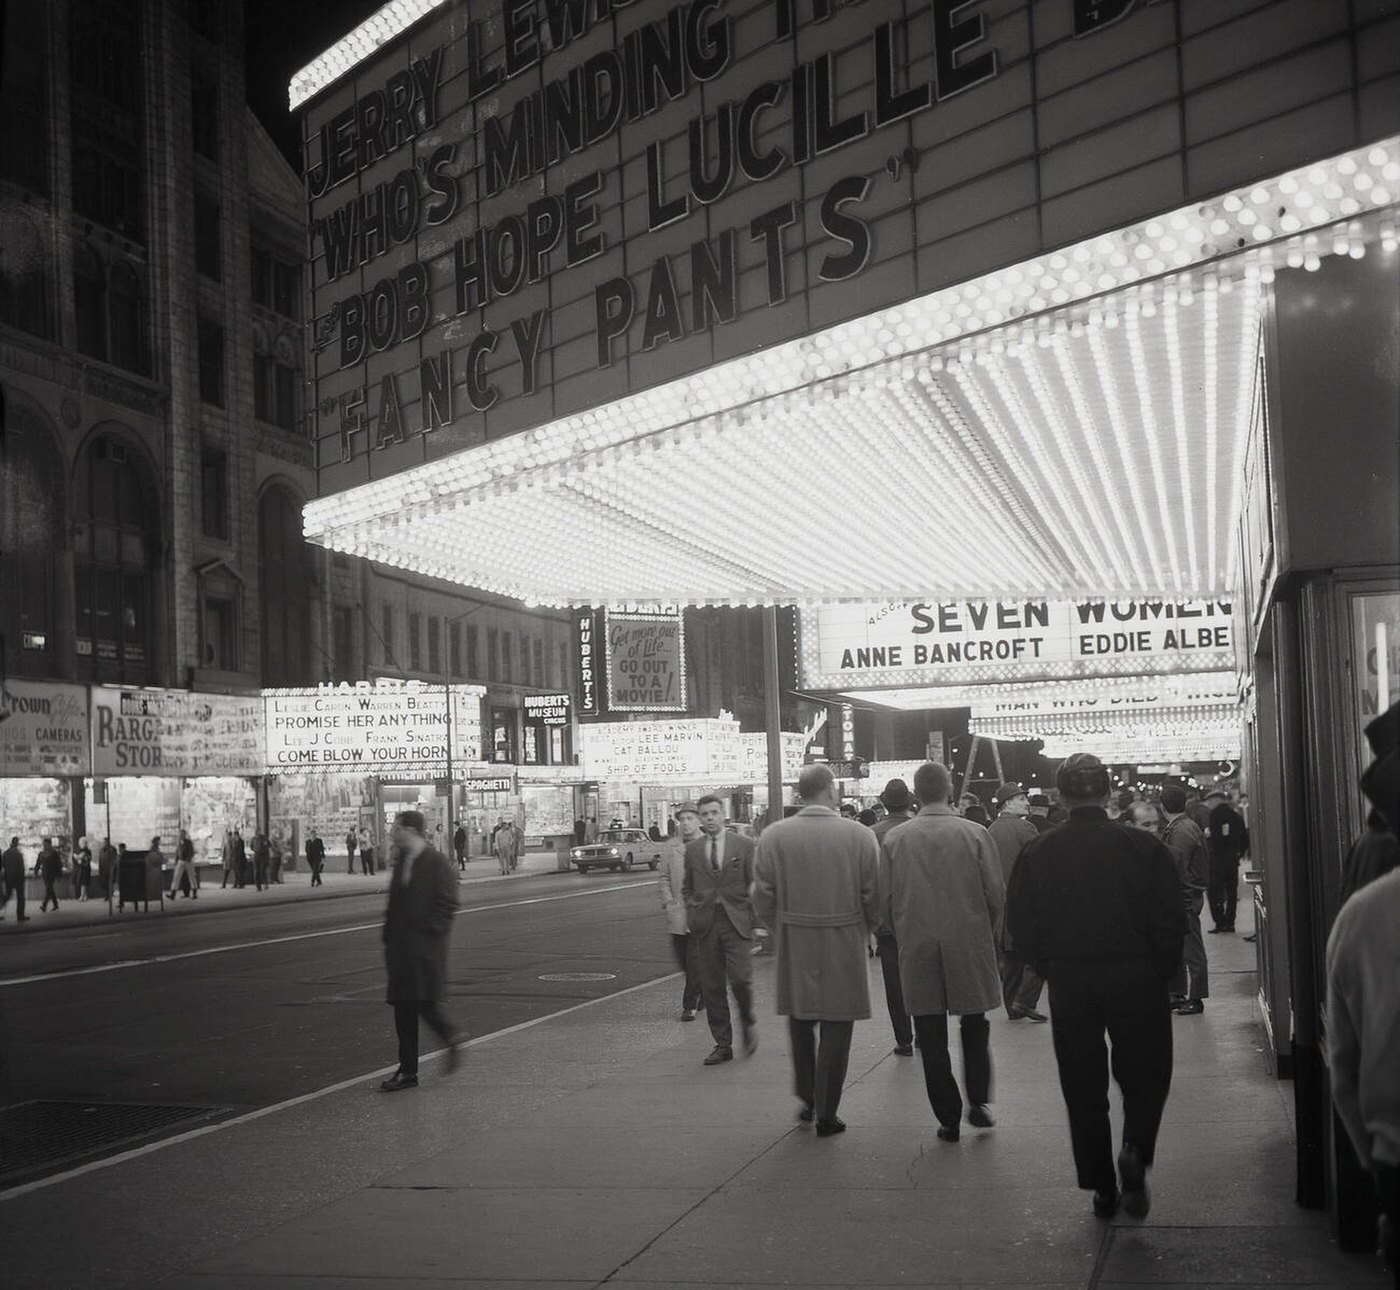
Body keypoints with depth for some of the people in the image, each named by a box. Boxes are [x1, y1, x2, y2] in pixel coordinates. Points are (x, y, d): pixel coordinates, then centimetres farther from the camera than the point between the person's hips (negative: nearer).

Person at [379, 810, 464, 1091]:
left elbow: (447, 903, -11)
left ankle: (451, 1039, 18)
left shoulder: (436, 862, -9)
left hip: (425, 946, -7)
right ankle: (407, 1071, 11)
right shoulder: (401, 862, 14)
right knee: (402, 1007, 6)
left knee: (424, 1003, -10)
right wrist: (389, 937, 12)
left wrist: (434, 932, -16)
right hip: (400, 947, 7)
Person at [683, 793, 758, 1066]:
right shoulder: (692, 850, 10)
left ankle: (748, 1021, 17)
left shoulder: (743, 845, 2)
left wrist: (755, 919, -2)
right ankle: (723, 1045, 11)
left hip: (735, 921, -3)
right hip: (705, 925, 3)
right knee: (712, 987, 2)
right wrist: (691, 915, 5)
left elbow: (754, 885, 4)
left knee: (740, 978, -14)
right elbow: (686, 887, 18)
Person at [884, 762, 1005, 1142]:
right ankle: (978, 1102, 12)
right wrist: (987, 934, 11)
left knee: (931, 1038, 7)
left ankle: (949, 1118, 9)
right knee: (975, 1026, 17)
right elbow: (996, 893, -5)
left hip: (917, 952, 1)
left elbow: (887, 901, 0)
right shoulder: (975, 833, -6)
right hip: (970, 946, 0)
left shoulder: (895, 840, -2)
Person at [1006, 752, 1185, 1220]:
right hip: (1136, 979, -1)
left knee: (1083, 1088, 11)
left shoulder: (1039, 852, -2)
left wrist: (1052, 971, 11)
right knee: (1145, 1076, 13)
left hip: (1068, 984, 1)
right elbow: (1171, 922, -6)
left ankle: (1102, 1189, 14)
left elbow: (1020, 924, -1)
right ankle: (1135, 1151, -12)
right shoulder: (1142, 846, -6)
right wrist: (1159, 974, 7)